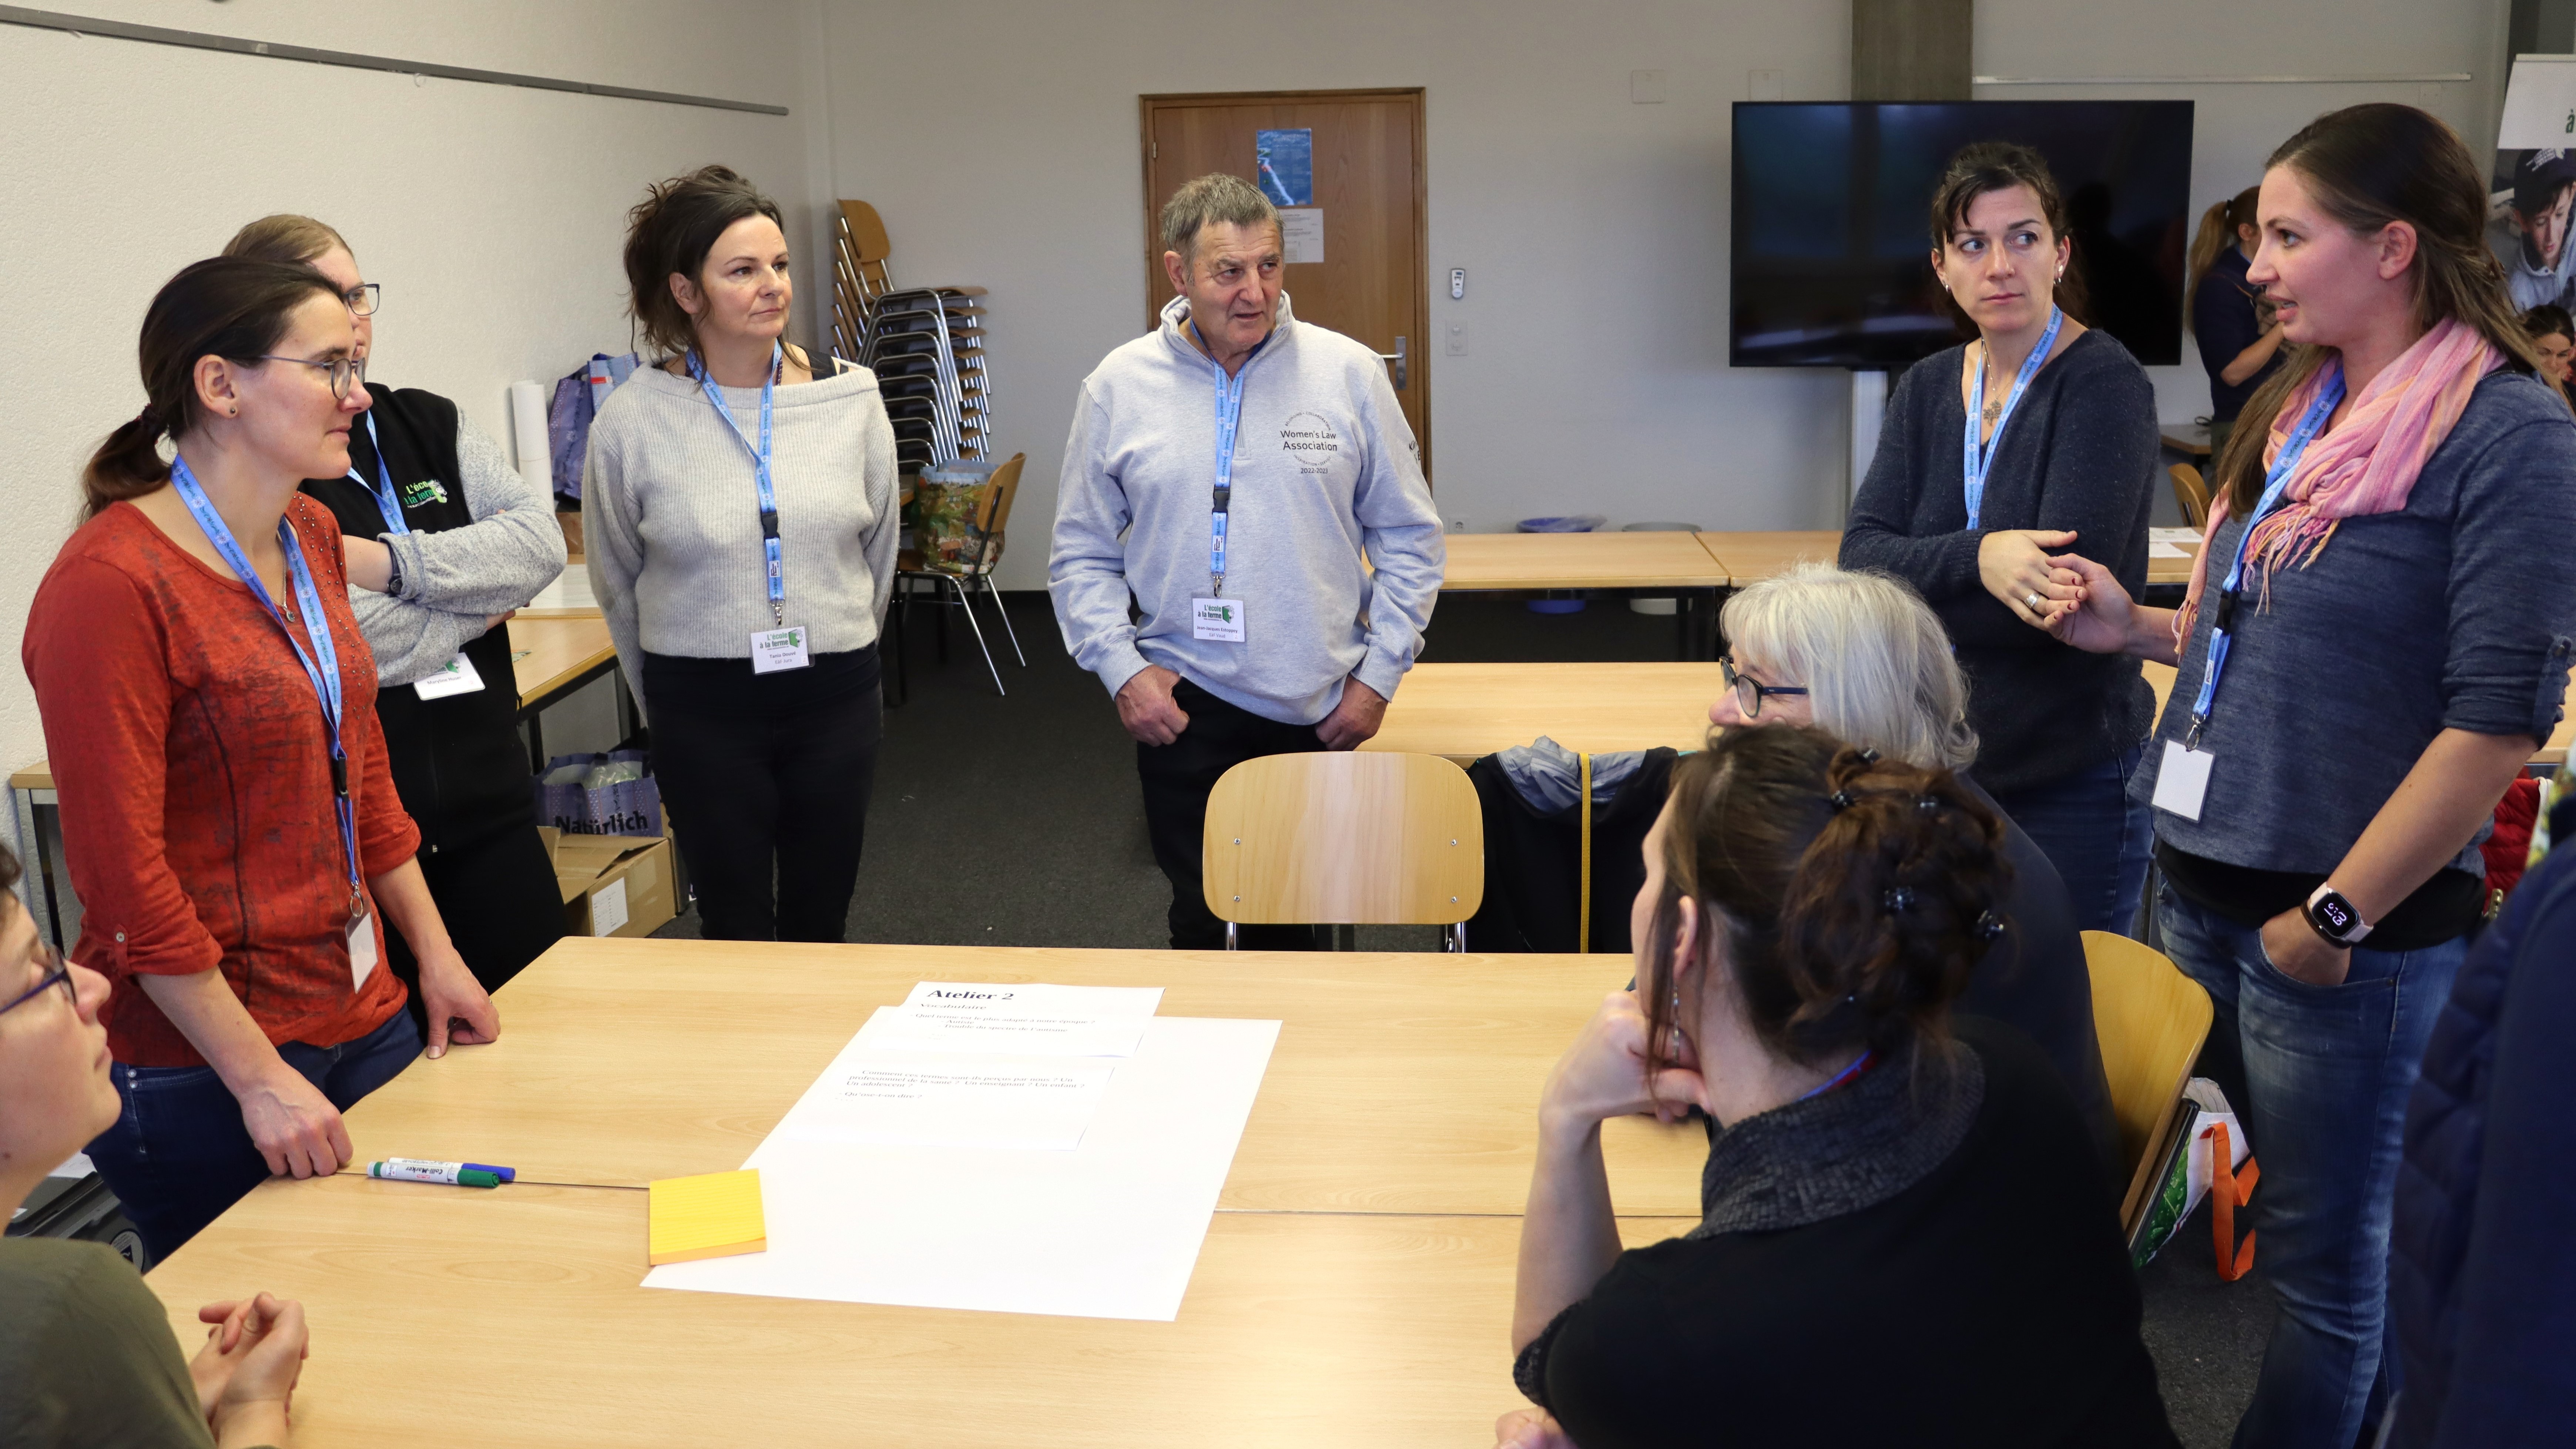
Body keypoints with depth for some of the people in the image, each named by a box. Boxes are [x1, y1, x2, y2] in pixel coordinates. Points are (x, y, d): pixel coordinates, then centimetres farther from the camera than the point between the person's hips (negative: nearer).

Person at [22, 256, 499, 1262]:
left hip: (363, 1015, 8)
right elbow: (123, 871, -18)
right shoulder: (109, 584, -18)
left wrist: (435, 956, 15)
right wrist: (260, 1078, -17)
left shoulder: (311, 538, 7)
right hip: (201, 1068, -7)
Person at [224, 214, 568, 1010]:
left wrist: (393, 563, -16)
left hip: (490, 803, 5)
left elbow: (542, 541, -5)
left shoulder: (428, 423, 9)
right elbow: (354, 645, -20)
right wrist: (482, 594, -6)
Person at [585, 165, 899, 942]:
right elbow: (618, 586, 5)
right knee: (738, 931, 9)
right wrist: (673, 700, 12)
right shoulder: (632, 421, -8)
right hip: (705, 716, -1)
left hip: (836, 701, 2)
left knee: (820, 925, 14)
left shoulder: (851, 399, -3)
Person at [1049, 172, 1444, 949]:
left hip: (1318, 709, 0)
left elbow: (1410, 539, 5)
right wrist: (1121, 668, -5)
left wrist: (1379, 675, 0)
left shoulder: (1348, 372, 0)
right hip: (1182, 705, 0)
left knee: (1293, 919, 9)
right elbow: (1081, 556, 8)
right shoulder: (1118, 387, 2)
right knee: (1204, 920, 4)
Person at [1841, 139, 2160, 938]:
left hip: (2072, 782, -5)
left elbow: (2062, 606, -21)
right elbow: (1861, 561, -6)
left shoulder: (2106, 386, -12)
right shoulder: (1928, 389, 6)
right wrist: (1979, 558, -25)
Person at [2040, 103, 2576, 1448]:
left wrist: (2338, 918, -16)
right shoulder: (2300, 408, 8)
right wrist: (2136, 628, 2)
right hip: (2201, 883, 7)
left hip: (2349, 929, -7)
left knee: (2320, 1256, 9)